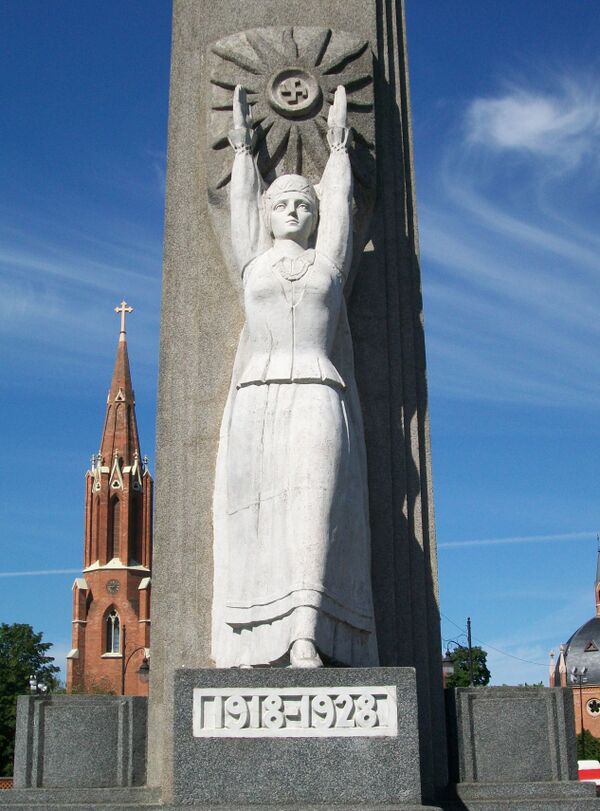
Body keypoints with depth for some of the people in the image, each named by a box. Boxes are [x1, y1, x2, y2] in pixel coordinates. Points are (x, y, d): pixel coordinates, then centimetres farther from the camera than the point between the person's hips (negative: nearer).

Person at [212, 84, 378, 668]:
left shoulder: (327, 261, 20)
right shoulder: (254, 261, 21)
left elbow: (339, 196, 28)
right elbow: (243, 197, 30)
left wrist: (338, 143, 39)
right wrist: (242, 144, 41)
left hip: (316, 396, -1)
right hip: (257, 398, 1)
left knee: (314, 505, -18)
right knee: (256, 516, -13)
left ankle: (307, 640, -28)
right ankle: (258, 645, -20)